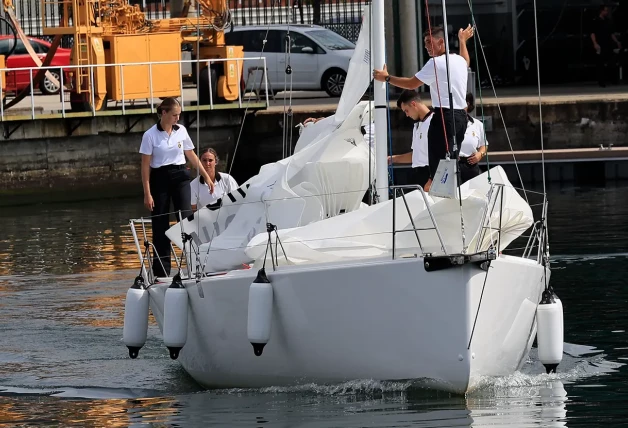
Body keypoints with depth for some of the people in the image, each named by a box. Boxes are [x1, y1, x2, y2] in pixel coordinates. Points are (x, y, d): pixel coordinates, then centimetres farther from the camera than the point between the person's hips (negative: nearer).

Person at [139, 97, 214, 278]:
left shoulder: (181, 131, 5)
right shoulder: (151, 135, -7)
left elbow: (191, 155, 16)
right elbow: (145, 165, -6)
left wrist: (206, 176, 15)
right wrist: (147, 193, -9)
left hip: (180, 177, 3)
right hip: (160, 179, -3)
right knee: (160, 226, 1)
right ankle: (161, 271, 7)